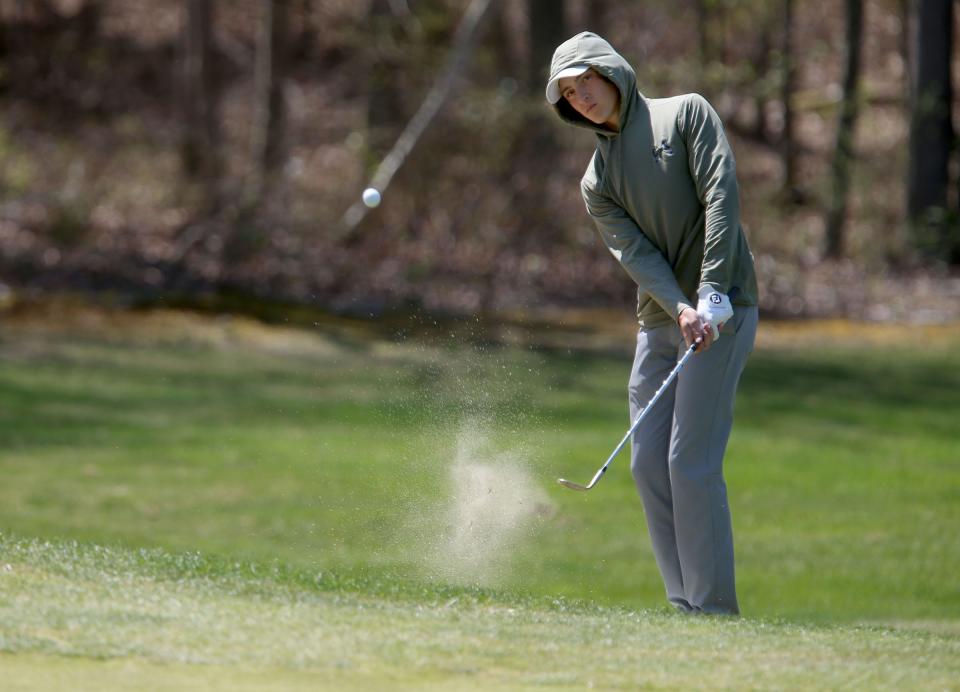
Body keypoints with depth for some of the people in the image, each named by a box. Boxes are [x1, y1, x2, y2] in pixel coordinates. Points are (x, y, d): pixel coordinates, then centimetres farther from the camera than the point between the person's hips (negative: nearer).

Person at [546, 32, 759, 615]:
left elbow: (722, 195, -11)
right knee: (649, 464, 1)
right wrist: (679, 309, -21)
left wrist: (710, 294, -21)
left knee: (692, 462, -14)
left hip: (721, 310, -6)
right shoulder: (597, 181, 13)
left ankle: (717, 608, -11)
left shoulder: (687, 114, 0)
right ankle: (686, 608, 7)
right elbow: (635, 251, -2)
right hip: (660, 320, 6)